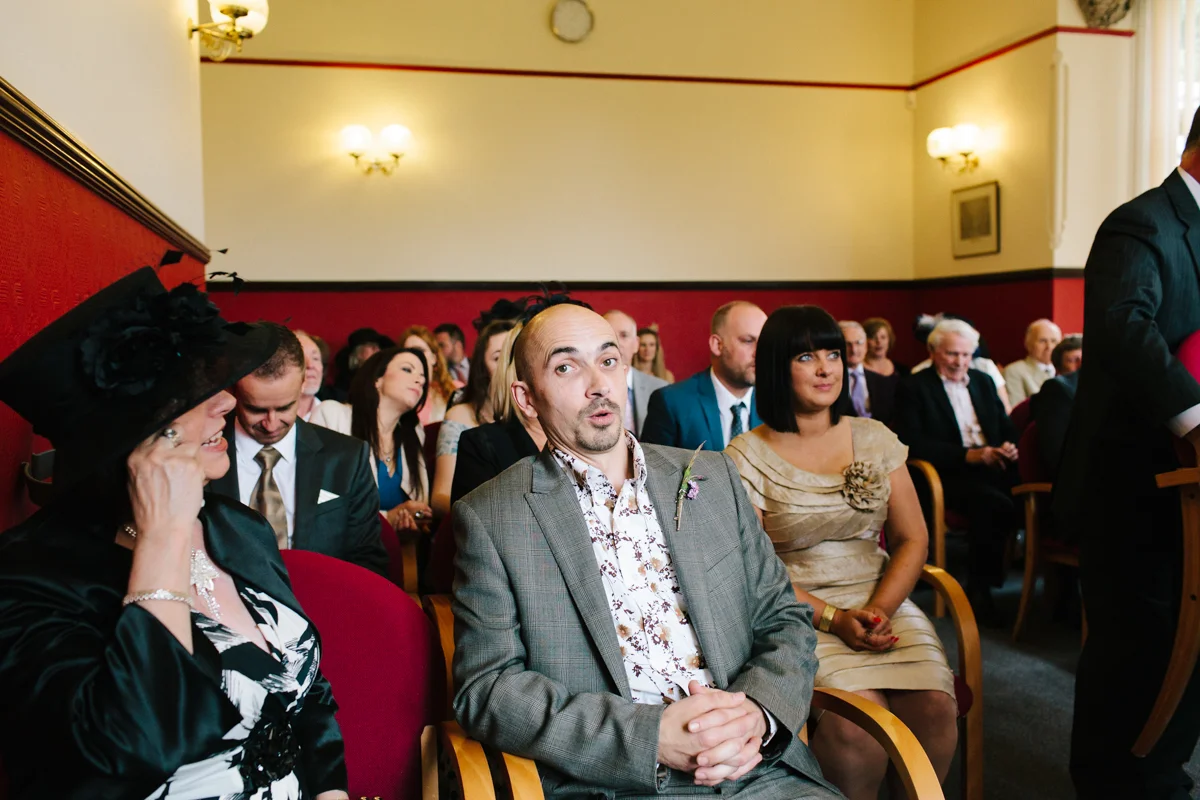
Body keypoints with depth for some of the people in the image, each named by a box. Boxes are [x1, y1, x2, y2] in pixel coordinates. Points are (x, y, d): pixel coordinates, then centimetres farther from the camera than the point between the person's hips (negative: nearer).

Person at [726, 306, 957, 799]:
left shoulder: (876, 439, 10)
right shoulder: (747, 457, -2)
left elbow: (912, 540, 8)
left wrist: (879, 609, -9)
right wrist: (834, 618, -15)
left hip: (882, 605, 4)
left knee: (934, 707, -23)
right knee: (859, 723, -28)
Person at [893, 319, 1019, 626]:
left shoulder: (983, 382, 24)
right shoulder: (913, 388, 3)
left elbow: (1006, 426, 22)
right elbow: (914, 443, -9)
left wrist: (1010, 446, -3)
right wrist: (969, 455, -17)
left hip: (993, 465, 6)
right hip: (949, 473, -5)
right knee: (997, 505, -34)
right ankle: (978, 589, -17)